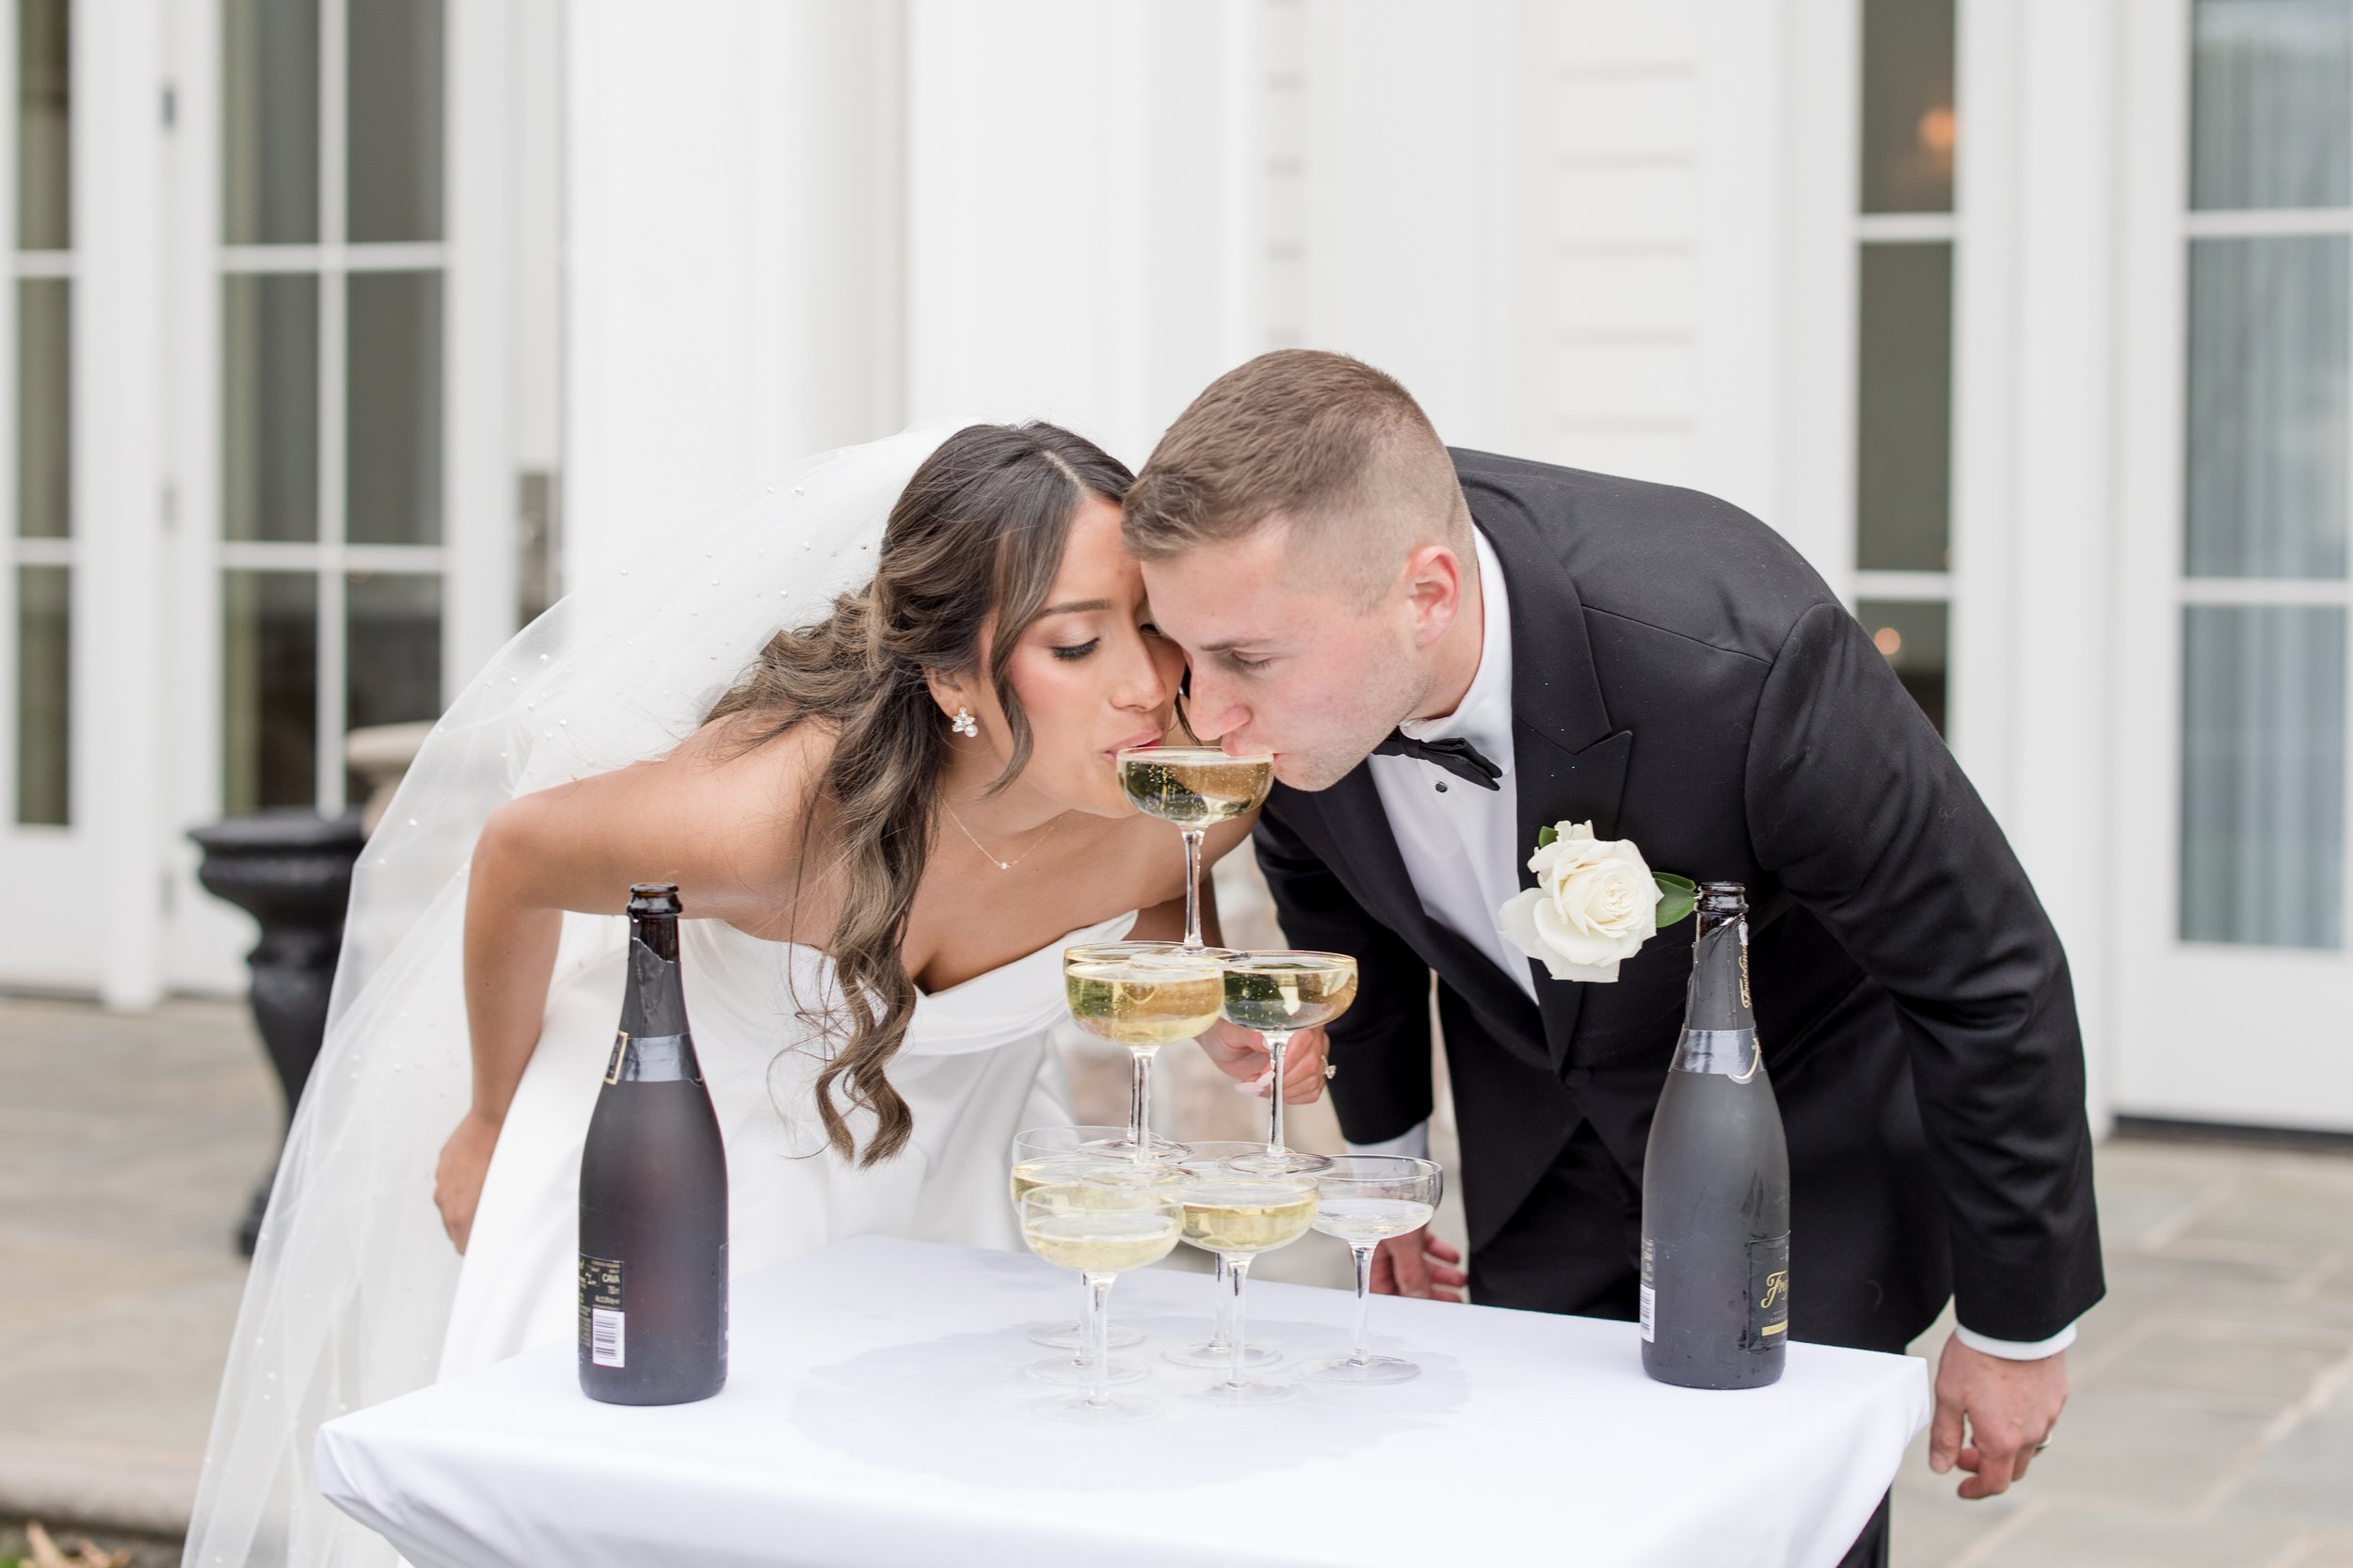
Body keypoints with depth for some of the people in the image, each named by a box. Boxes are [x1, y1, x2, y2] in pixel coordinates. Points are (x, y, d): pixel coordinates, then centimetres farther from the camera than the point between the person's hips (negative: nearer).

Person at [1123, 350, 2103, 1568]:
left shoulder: (1732, 652, -39)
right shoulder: (1291, 625, -24)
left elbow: (1991, 979, -23)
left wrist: (2018, 1324, -12)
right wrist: (1384, 1146, 14)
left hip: (1804, 1119, -4)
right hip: (1540, 1138, 4)